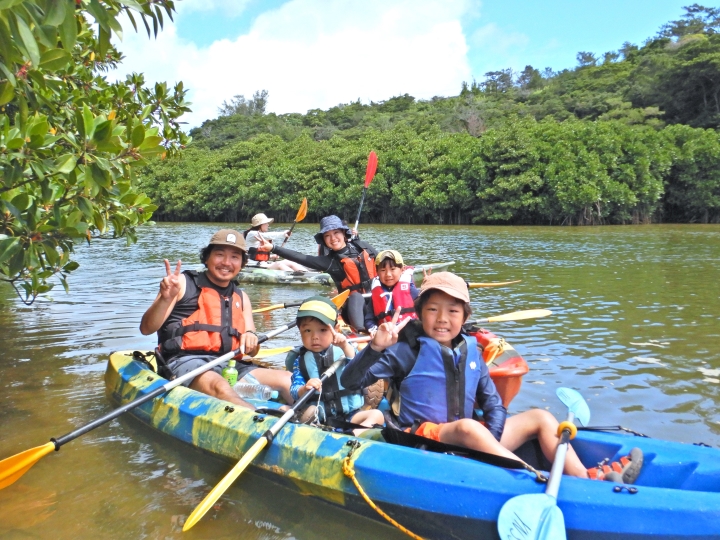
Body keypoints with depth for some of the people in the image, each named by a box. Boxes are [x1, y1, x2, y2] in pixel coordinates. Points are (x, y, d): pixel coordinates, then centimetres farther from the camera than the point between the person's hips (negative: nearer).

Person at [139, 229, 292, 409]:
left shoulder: (241, 297, 21)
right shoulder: (183, 283, 6)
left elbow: (251, 351, 19)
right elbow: (146, 329, -1)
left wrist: (251, 337, -5)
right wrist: (165, 299, -20)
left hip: (230, 364, 6)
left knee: (287, 380, -15)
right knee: (220, 387, -38)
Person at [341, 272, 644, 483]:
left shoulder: (470, 351, 8)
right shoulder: (408, 351, -7)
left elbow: (494, 405, 7)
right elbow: (350, 381, -13)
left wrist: (490, 442, -12)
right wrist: (375, 348, -29)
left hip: (469, 443, 6)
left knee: (540, 417, -2)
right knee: (468, 426, -37)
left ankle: (586, 480, -20)